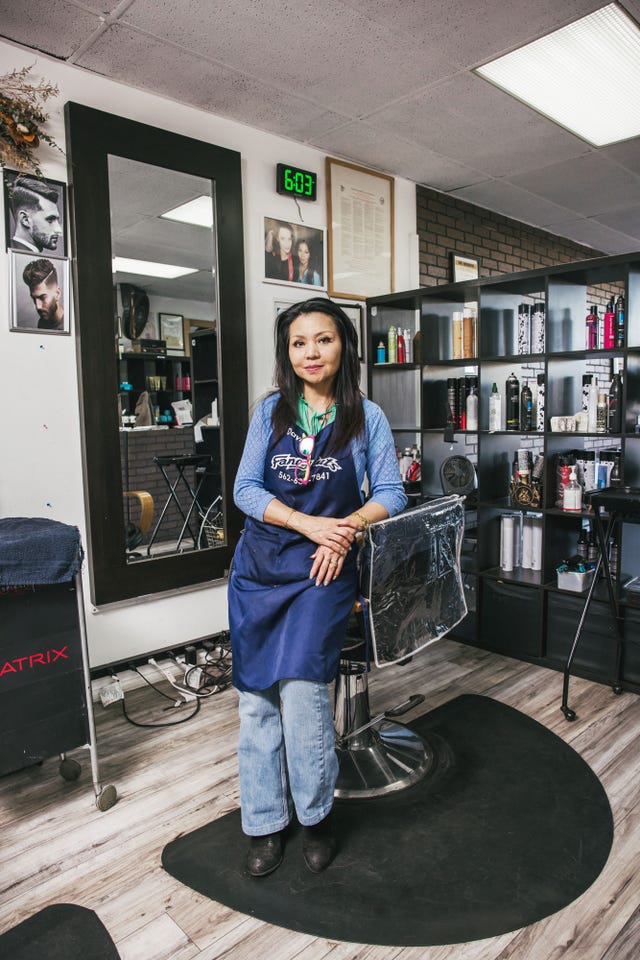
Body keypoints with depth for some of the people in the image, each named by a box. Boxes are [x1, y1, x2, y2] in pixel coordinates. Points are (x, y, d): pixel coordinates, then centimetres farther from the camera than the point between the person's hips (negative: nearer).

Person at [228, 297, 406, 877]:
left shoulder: (366, 417, 2)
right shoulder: (271, 412, 6)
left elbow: (391, 493, 2)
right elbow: (246, 489, 0)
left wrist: (345, 529, -16)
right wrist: (309, 524, -14)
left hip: (323, 572, -2)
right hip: (260, 567, 3)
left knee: (302, 688, -12)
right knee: (257, 697, 4)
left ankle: (317, 815, 16)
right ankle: (266, 824, 25)